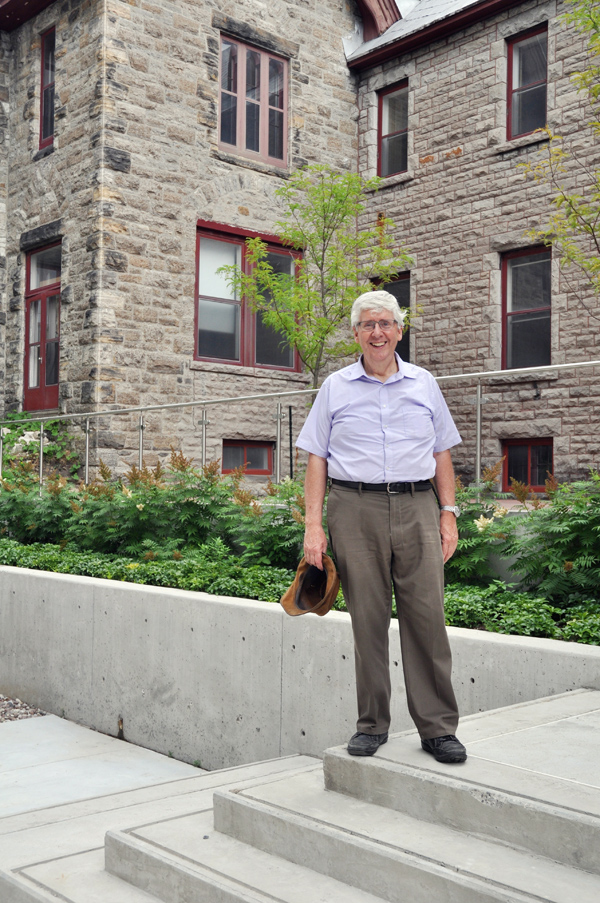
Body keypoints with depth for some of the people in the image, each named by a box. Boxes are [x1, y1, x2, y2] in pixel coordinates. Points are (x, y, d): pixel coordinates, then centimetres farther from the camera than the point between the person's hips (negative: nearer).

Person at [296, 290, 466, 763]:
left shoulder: (424, 384, 14)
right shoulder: (335, 388, 10)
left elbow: (442, 454, 15)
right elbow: (317, 458, 7)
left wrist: (448, 514, 7)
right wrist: (313, 525, -1)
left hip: (416, 506, 1)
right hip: (355, 509, -1)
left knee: (427, 614, -3)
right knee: (367, 617, 2)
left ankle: (438, 727, 8)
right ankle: (372, 724, 15)